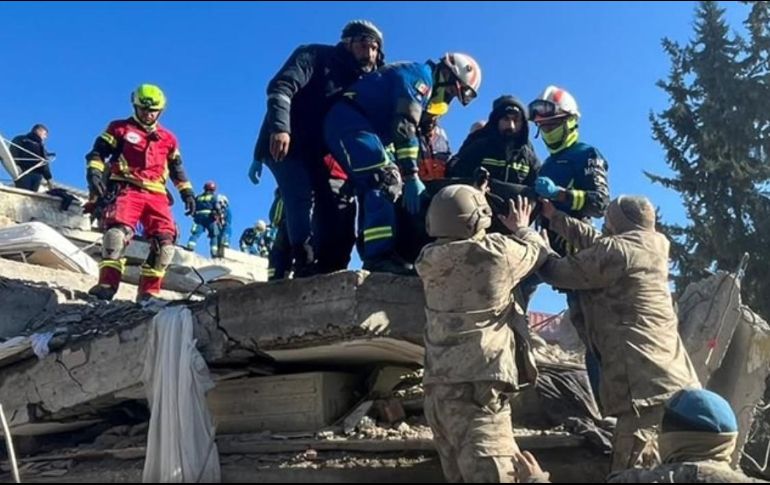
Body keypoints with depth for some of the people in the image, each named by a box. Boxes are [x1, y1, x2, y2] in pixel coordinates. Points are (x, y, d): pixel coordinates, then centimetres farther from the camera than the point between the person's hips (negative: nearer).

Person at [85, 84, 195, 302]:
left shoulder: (168, 139, 23)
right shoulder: (120, 129, 13)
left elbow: (177, 168, 29)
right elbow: (98, 153, 7)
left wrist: (187, 192, 19)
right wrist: (94, 174, -11)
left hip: (156, 194, 3)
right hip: (126, 189, -3)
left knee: (165, 241, -13)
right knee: (117, 232, -28)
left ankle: (148, 292, -8)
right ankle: (107, 284, -27)